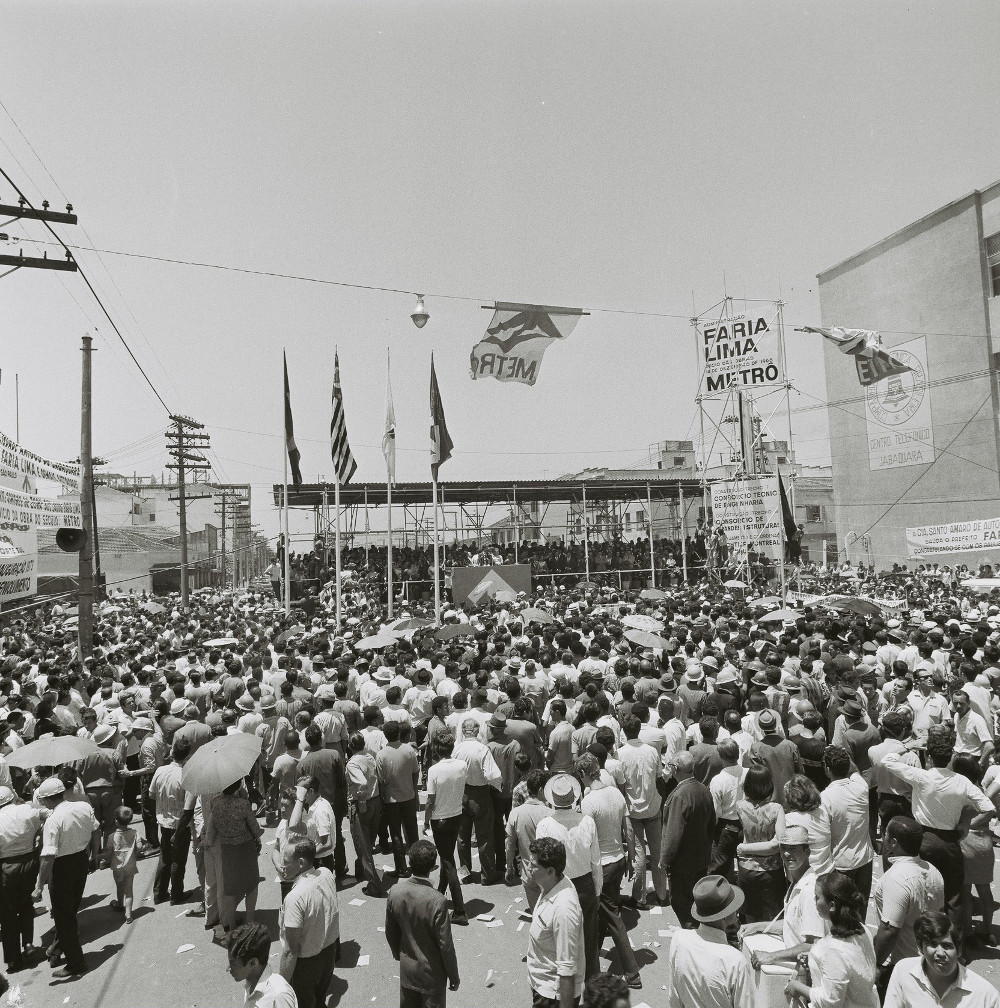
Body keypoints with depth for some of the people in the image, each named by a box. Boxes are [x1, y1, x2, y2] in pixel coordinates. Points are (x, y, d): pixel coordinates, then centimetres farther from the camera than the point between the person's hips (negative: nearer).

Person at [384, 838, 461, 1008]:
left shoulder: (395, 892, -17)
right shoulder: (437, 901, -31)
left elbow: (390, 932, -1)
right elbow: (445, 944, -20)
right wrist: (454, 976, -5)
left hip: (406, 968, 4)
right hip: (431, 972, -4)